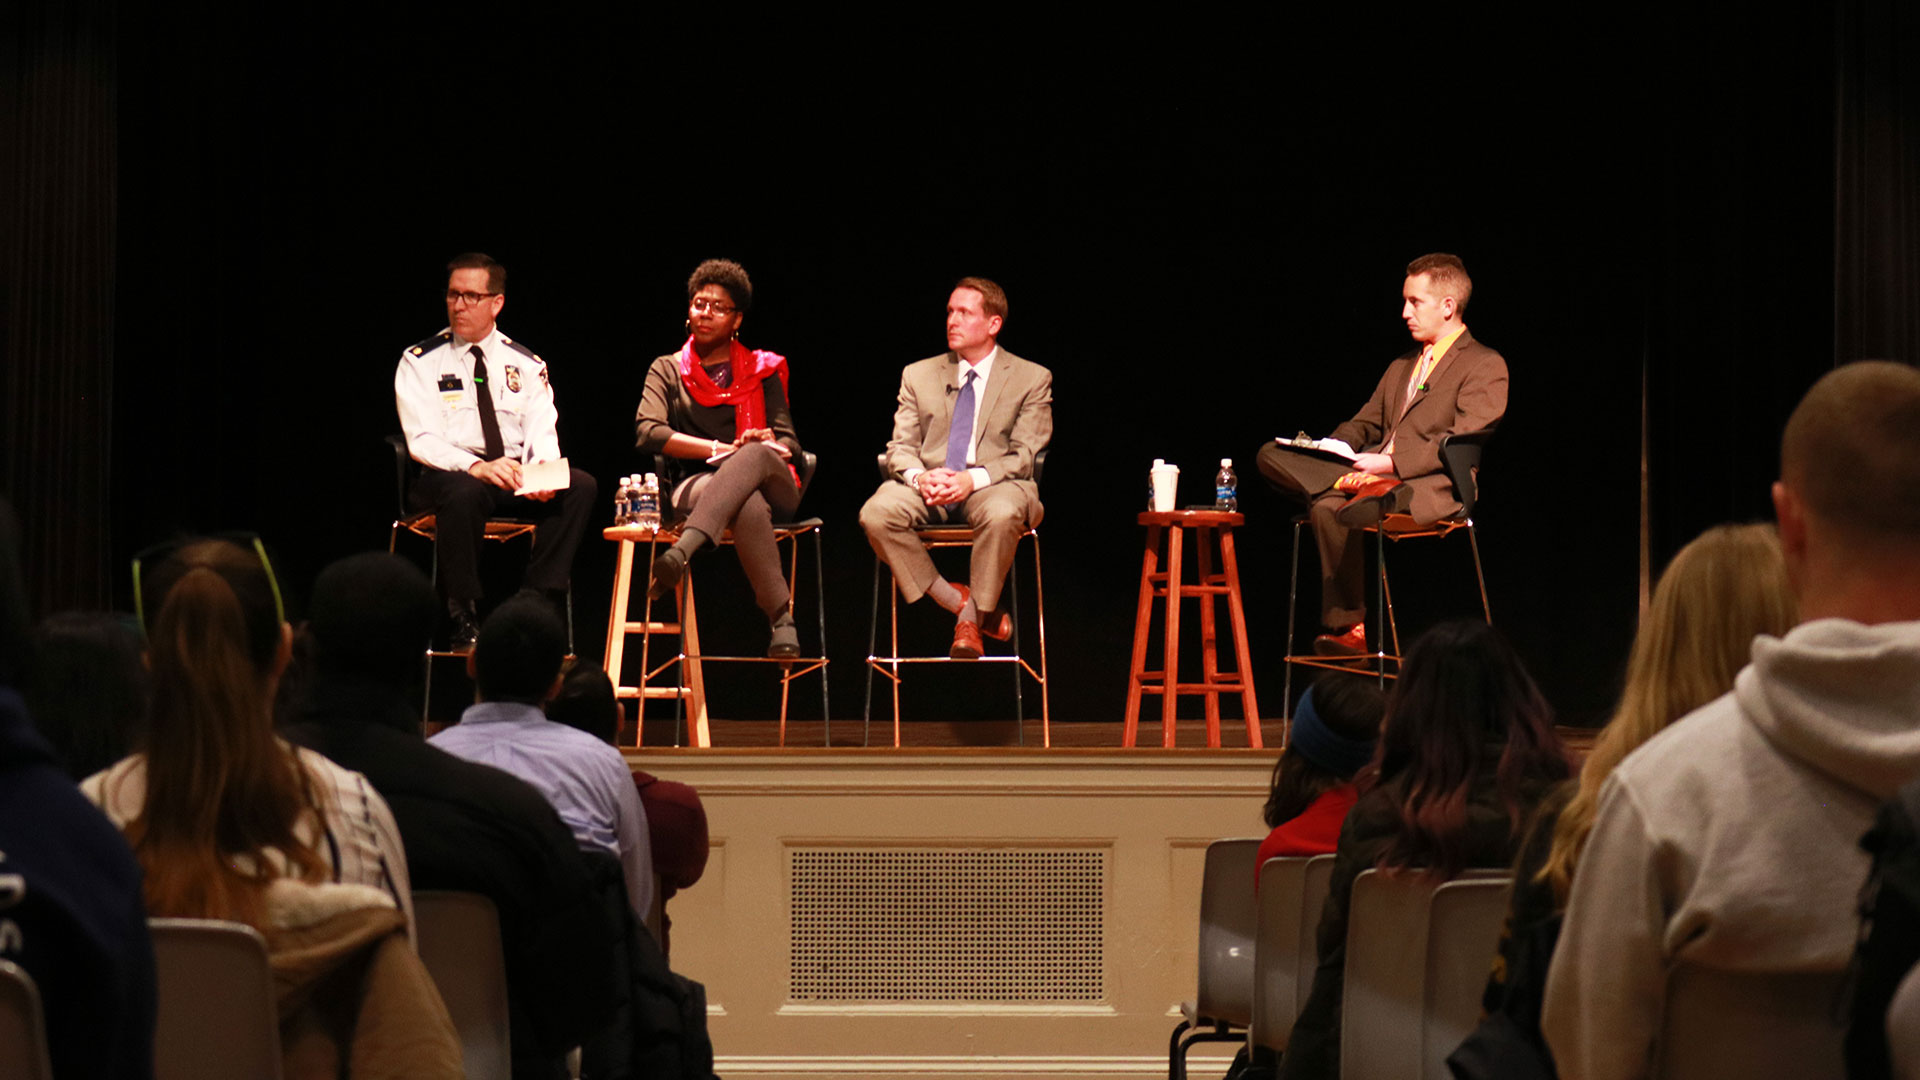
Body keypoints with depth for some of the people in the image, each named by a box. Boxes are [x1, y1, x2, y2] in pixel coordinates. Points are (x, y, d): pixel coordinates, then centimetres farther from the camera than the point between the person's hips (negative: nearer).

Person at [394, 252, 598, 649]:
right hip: (447, 475, -4)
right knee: (465, 493, -40)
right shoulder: (421, 362, 4)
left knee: (580, 486, -24)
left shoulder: (525, 365, 14)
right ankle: (463, 616, -27)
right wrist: (476, 467, -27)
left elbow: (542, 433, 4)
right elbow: (422, 440, -8)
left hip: (516, 477, 4)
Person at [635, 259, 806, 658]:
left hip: (772, 486, 1)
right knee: (749, 505, -41)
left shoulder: (762, 370, 18)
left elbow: (790, 444, 8)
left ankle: (681, 552, -55)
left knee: (757, 454, -39)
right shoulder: (667, 371, 15)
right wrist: (722, 449, -13)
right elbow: (647, 433, -4)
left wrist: (763, 446, -18)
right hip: (696, 485, -1)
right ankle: (781, 617, -45)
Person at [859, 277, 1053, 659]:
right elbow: (900, 446, 10)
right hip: (927, 483, 3)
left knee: (1002, 514, -39)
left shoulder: (1032, 379, 7)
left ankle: (972, 615, -16)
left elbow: (1023, 455, -1)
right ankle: (955, 599, -14)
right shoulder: (918, 375, 17)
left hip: (992, 485, -3)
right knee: (875, 514, -29)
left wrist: (973, 479, -20)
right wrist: (919, 477, -15)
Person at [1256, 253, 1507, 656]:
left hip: (1436, 486, -8)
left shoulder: (1485, 366, 2)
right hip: (1375, 471, 8)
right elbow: (1365, 423, 24)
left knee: (1328, 509, -36)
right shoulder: (1400, 369, 29)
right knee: (1271, 455, -12)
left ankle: (1349, 627, -26)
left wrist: (1391, 462, -21)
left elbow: (1462, 444, -11)